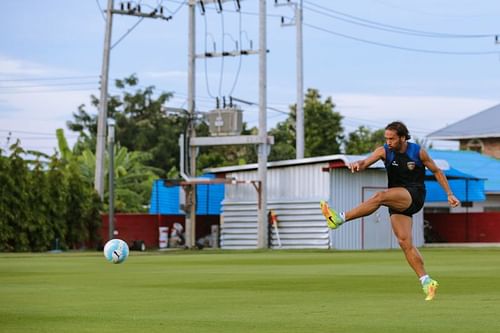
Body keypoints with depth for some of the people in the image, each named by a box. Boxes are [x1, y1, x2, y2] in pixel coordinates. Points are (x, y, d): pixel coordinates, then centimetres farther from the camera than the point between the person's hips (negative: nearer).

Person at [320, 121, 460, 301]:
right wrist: (357, 165, -36)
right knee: (404, 242, -8)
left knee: (380, 196, -30)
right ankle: (426, 282, -4)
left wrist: (449, 194, 8)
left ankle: (339, 219, -34)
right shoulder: (384, 151, 3)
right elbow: (365, 162, -12)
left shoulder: (418, 152, -2)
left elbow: (437, 171, 11)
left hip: (414, 196, -5)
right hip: (398, 203, 5)